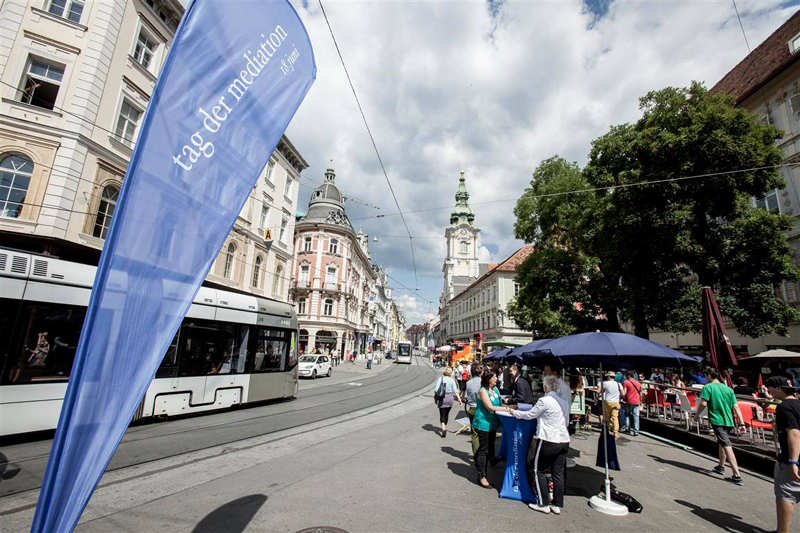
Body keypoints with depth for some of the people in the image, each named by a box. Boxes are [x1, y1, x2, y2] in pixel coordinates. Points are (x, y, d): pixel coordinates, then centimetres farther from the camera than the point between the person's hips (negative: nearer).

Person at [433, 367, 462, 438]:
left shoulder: (440, 379, -5)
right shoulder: (452, 380, -3)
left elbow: (436, 390, -8)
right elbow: (455, 391, -6)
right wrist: (459, 399, -3)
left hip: (442, 398, -2)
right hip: (450, 398, 2)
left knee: (442, 415, 2)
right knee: (447, 414, 20)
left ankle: (443, 429, -16)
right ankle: (445, 428, 33)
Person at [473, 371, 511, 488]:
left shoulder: (495, 389, 6)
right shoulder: (483, 390, -19)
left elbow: (498, 404, 14)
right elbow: (490, 407, -24)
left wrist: (508, 406, -4)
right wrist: (506, 409, -25)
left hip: (492, 423, 8)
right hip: (483, 424, -8)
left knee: (489, 449, 17)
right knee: (483, 450, 0)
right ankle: (481, 477, 11)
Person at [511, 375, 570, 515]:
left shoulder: (545, 400, -14)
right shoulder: (562, 401, 8)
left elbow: (530, 415, -6)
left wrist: (515, 412, 8)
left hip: (549, 440, -7)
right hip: (564, 441, 7)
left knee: (540, 472, 8)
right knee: (558, 473, 13)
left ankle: (543, 504, 14)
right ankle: (557, 505, 19)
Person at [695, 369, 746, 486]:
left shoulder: (708, 387, -6)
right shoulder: (728, 389, 10)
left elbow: (703, 403, -14)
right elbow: (736, 407, 3)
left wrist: (697, 415, 1)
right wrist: (742, 423, 3)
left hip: (717, 420, -7)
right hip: (729, 421, 7)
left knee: (727, 446, -10)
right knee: (722, 443, 23)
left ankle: (737, 476, -16)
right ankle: (721, 467, 39)